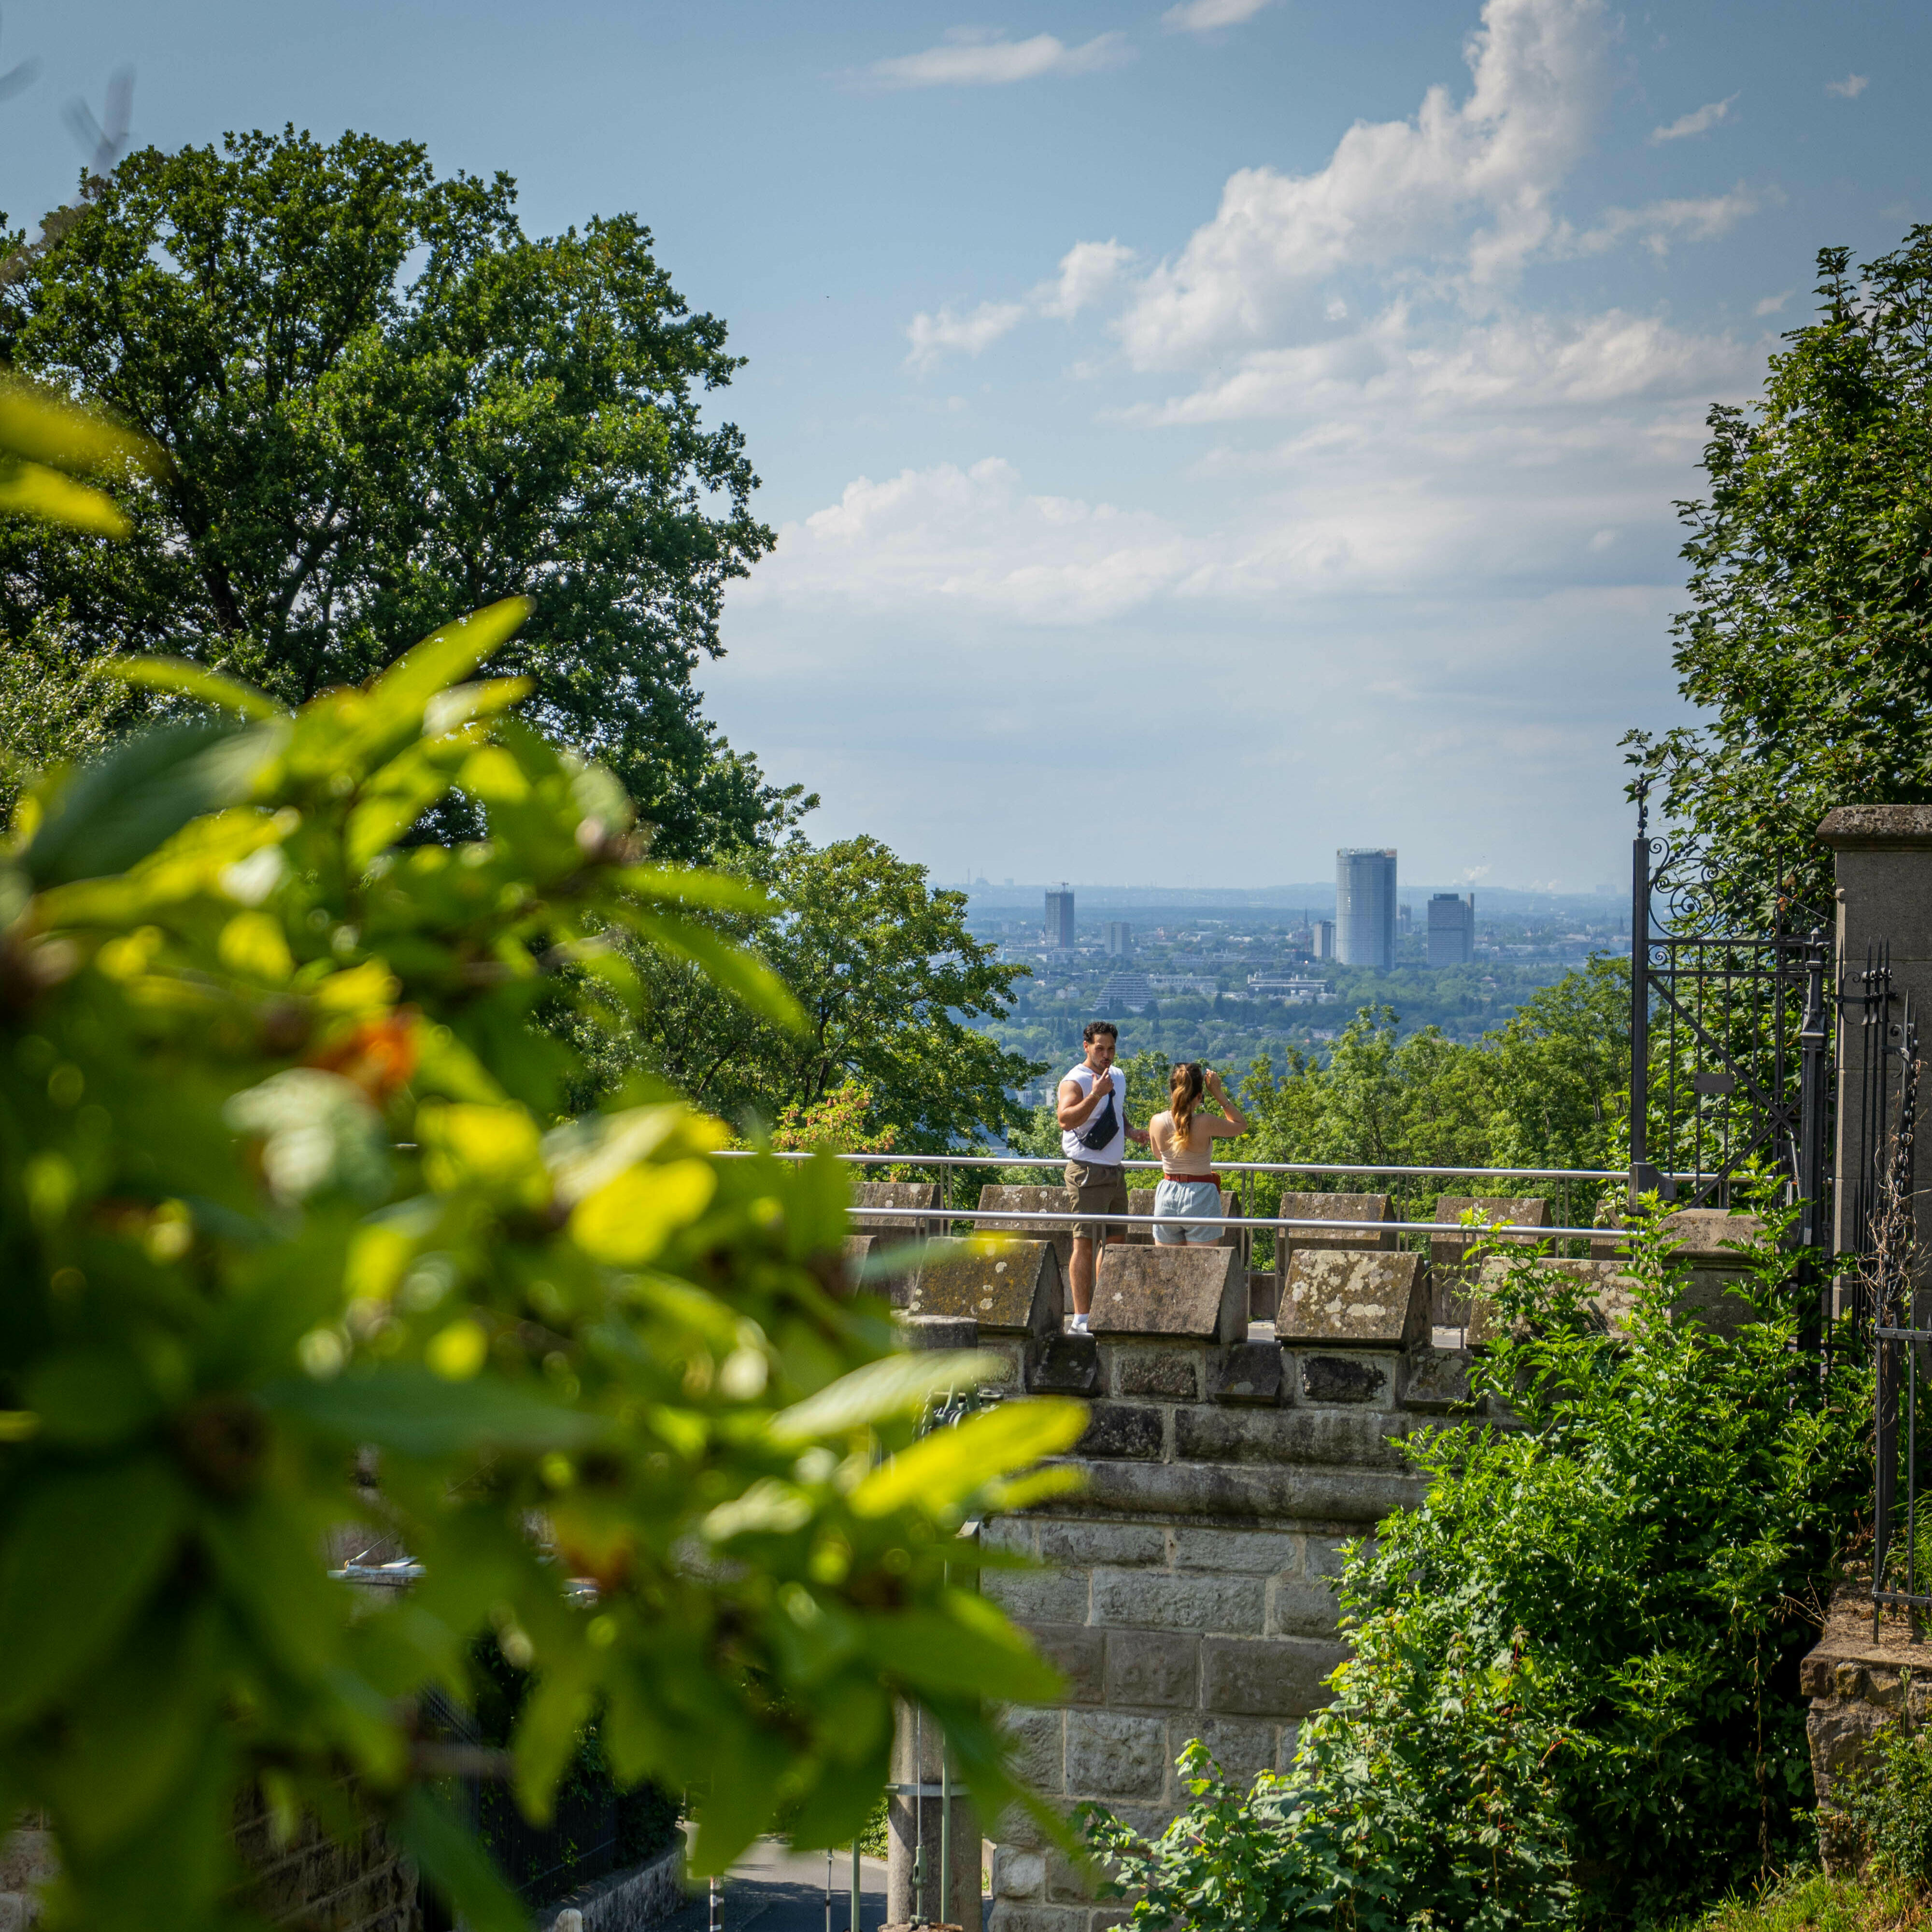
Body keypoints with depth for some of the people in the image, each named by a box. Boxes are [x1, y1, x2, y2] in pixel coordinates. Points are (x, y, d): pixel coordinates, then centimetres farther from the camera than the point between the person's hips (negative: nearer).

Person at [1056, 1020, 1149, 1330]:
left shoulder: (1118, 1077, 15)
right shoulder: (1075, 1081, -11)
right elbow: (1065, 1119, -28)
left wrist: (1131, 1132, 9)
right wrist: (1095, 1095, -34)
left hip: (1115, 1171, 8)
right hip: (1087, 1173, -8)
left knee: (1116, 1240, 11)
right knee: (1085, 1243, -9)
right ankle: (1081, 1317, -7)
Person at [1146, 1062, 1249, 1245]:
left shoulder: (1157, 1122, -5)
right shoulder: (1205, 1123, -16)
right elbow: (1241, 1124, 2)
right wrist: (1219, 1093, 1)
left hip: (1166, 1196, 4)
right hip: (1200, 1194, -4)